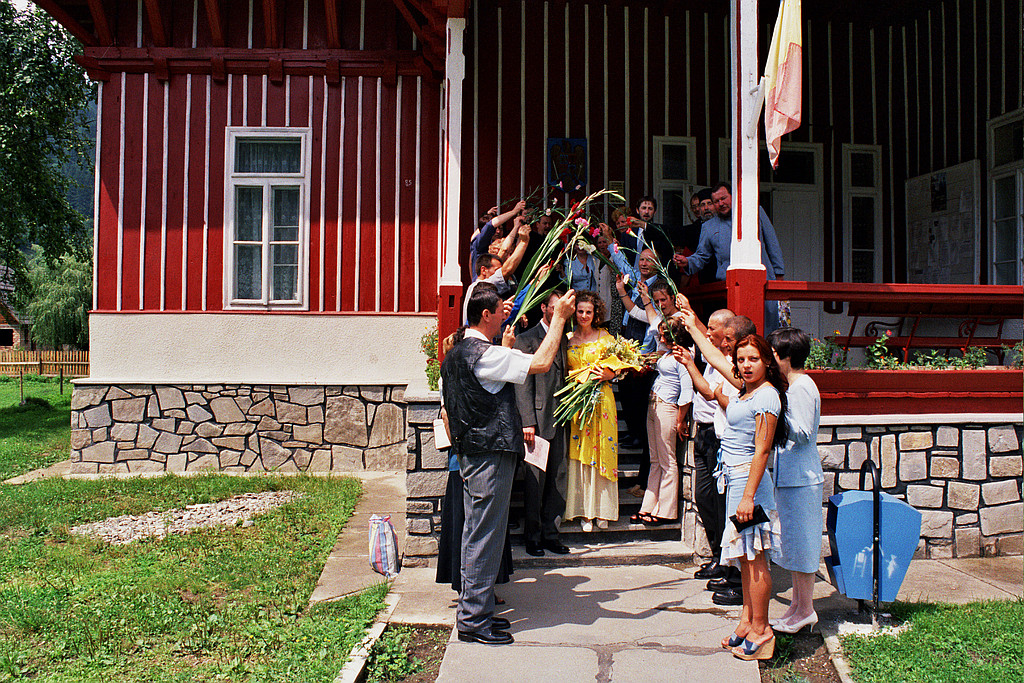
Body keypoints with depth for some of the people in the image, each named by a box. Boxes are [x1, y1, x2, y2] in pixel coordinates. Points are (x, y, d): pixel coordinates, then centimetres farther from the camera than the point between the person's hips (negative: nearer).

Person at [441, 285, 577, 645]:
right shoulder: (483, 354, -18)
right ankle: (474, 619, 4)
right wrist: (559, 317, -13)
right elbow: (541, 363, -21)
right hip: (490, 454, -10)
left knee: (476, 532, 15)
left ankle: (472, 610, 24)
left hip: (470, 452, 10)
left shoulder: (455, 354, 14)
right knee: (485, 534, -4)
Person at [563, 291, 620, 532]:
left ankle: (602, 510, 10)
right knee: (578, 454, -1)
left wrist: (606, 374, -13)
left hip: (601, 399, 0)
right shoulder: (567, 338, 7)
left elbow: (616, 368, 7)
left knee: (601, 452, 0)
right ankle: (583, 511, 7)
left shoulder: (605, 337, 6)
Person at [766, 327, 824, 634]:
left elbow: (803, 434, -22)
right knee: (792, 540, 16)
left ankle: (805, 610, 10)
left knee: (800, 542, -1)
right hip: (789, 476, 10)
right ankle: (797, 602, 26)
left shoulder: (801, 387, -17)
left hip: (800, 479, -10)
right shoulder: (791, 386, 13)